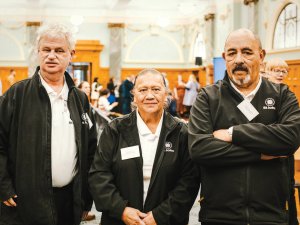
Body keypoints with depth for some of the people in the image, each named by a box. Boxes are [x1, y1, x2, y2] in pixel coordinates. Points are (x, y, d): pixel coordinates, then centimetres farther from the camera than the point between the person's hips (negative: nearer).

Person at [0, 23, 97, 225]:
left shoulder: (80, 99, 9)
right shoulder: (17, 94, -4)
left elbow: (90, 150, 13)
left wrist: (87, 198, 11)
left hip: (70, 200, 4)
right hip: (24, 203, -3)